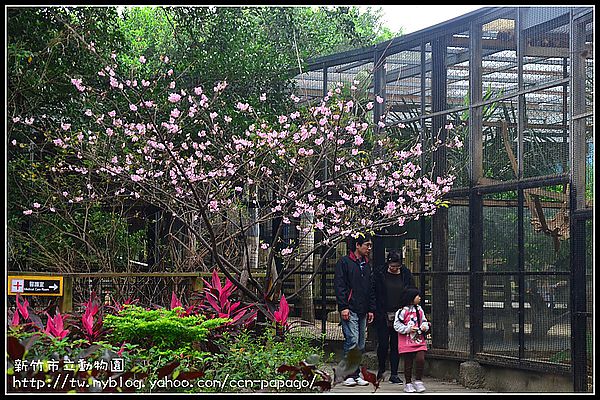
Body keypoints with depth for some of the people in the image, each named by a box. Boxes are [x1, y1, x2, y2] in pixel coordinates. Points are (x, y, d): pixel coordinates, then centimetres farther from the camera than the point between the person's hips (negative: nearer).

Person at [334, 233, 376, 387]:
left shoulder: (366, 265, 19)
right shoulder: (344, 262, -2)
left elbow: (371, 289, 23)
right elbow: (339, 286, -8)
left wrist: (371, 309, 16)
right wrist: (343, 307, -15)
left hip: (363, 312, 7)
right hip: (350, 310, -7)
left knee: (361, 345, 6)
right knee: (352, 341, -14)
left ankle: (356, 374, 12)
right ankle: (348, 375, -9)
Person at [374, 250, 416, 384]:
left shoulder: (407, 276, 4)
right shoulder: (380, 274, -1)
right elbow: (374, 295, -1)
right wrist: (374, 312, -8)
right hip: (382, 316, -2)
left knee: (396, 345, 4)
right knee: (383, 344, -3)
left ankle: (394, 374, 10)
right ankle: (381, 370, 19)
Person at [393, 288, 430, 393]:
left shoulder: (419, 310, 9)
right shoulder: (402, 311, -9)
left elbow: (424, 321, 19)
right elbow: (397, 325, -10)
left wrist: (425, 326, -2)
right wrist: (408, 329, -17)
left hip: (419, 340, 4)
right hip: (407, 342, -4)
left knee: (420, 359, -10)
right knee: (408, 363, 4)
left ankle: (418, 381, 5)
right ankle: (408, 383, 15)